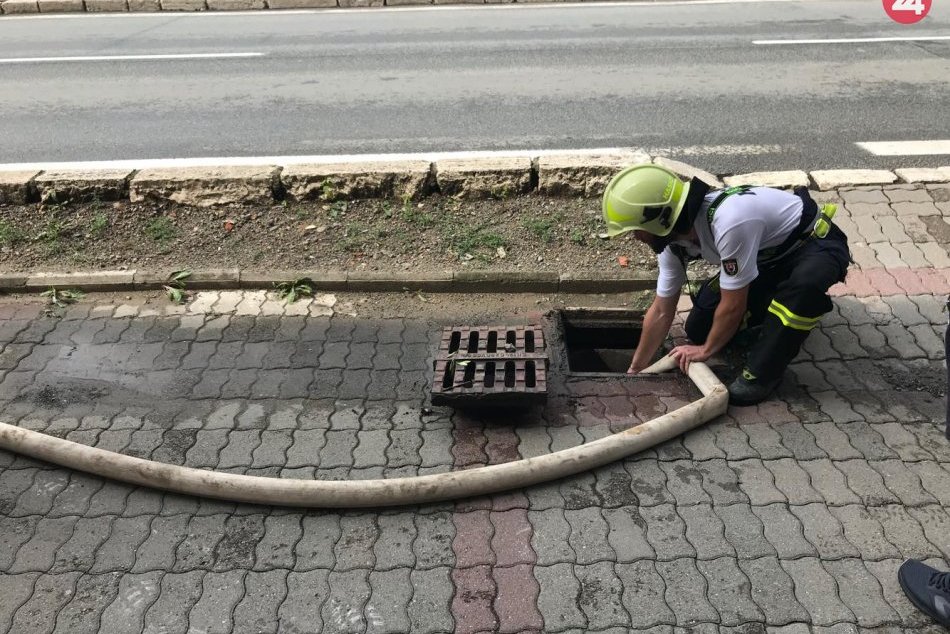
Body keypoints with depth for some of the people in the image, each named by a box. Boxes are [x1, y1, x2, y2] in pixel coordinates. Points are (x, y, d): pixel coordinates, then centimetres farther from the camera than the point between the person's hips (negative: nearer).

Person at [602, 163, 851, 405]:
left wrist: (706, 350, -12)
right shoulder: (672, 240, -13)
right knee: (699, 328, -4)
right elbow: (661, 312, -2)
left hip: (816, 243, -7)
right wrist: (634, 370, 2)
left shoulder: (730, 221, -40)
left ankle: (761, 373, -22)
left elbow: (733, 305, -28)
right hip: (767, 255, 7)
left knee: (803, 284, -41)